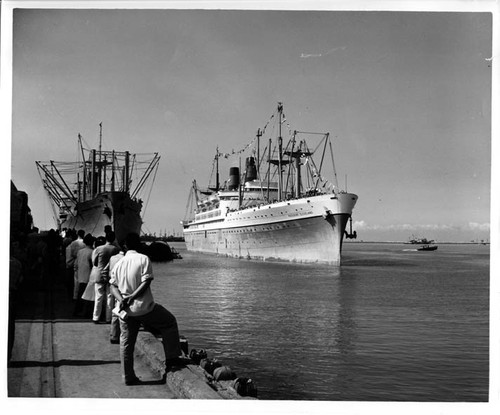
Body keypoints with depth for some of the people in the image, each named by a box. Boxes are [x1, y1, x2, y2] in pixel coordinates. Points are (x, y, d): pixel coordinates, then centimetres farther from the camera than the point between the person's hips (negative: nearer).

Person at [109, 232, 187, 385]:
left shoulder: (118, 264, 8)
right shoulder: (143, 259, -7)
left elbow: (113, 285, 2)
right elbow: (146, 282, -16)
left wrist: (122, 299, -11)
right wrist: (133, 296, -17)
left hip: (126, 310, 5)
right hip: (144, 307, -5)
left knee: (126, 343, 12)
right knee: (170, 322, 15)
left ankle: (128, 377, 15)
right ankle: (172, 358, 14)